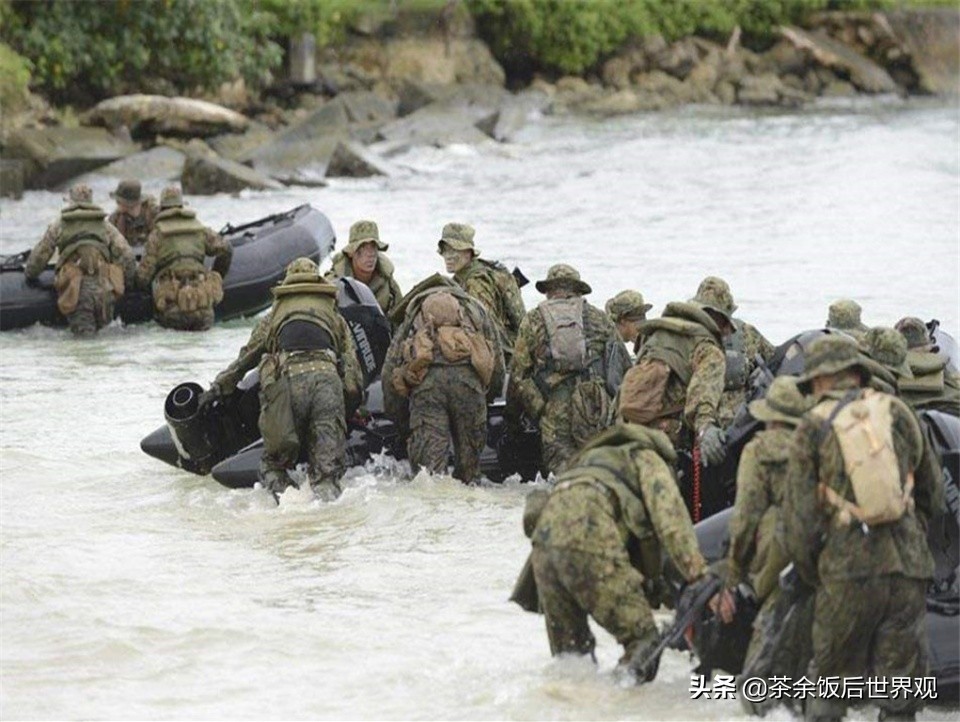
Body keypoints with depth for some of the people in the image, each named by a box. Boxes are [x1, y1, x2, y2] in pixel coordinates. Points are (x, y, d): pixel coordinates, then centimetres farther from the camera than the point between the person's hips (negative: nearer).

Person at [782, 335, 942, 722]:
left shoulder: (813, 426, 4)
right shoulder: (894, 410, 10)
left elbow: (799, 513, 1)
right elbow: (932, 490, 19)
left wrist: (810, 573, 13)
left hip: (848, 568, -2)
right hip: (908, 563, 2)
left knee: (830, 678, 10)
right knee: (901, 683, 6)